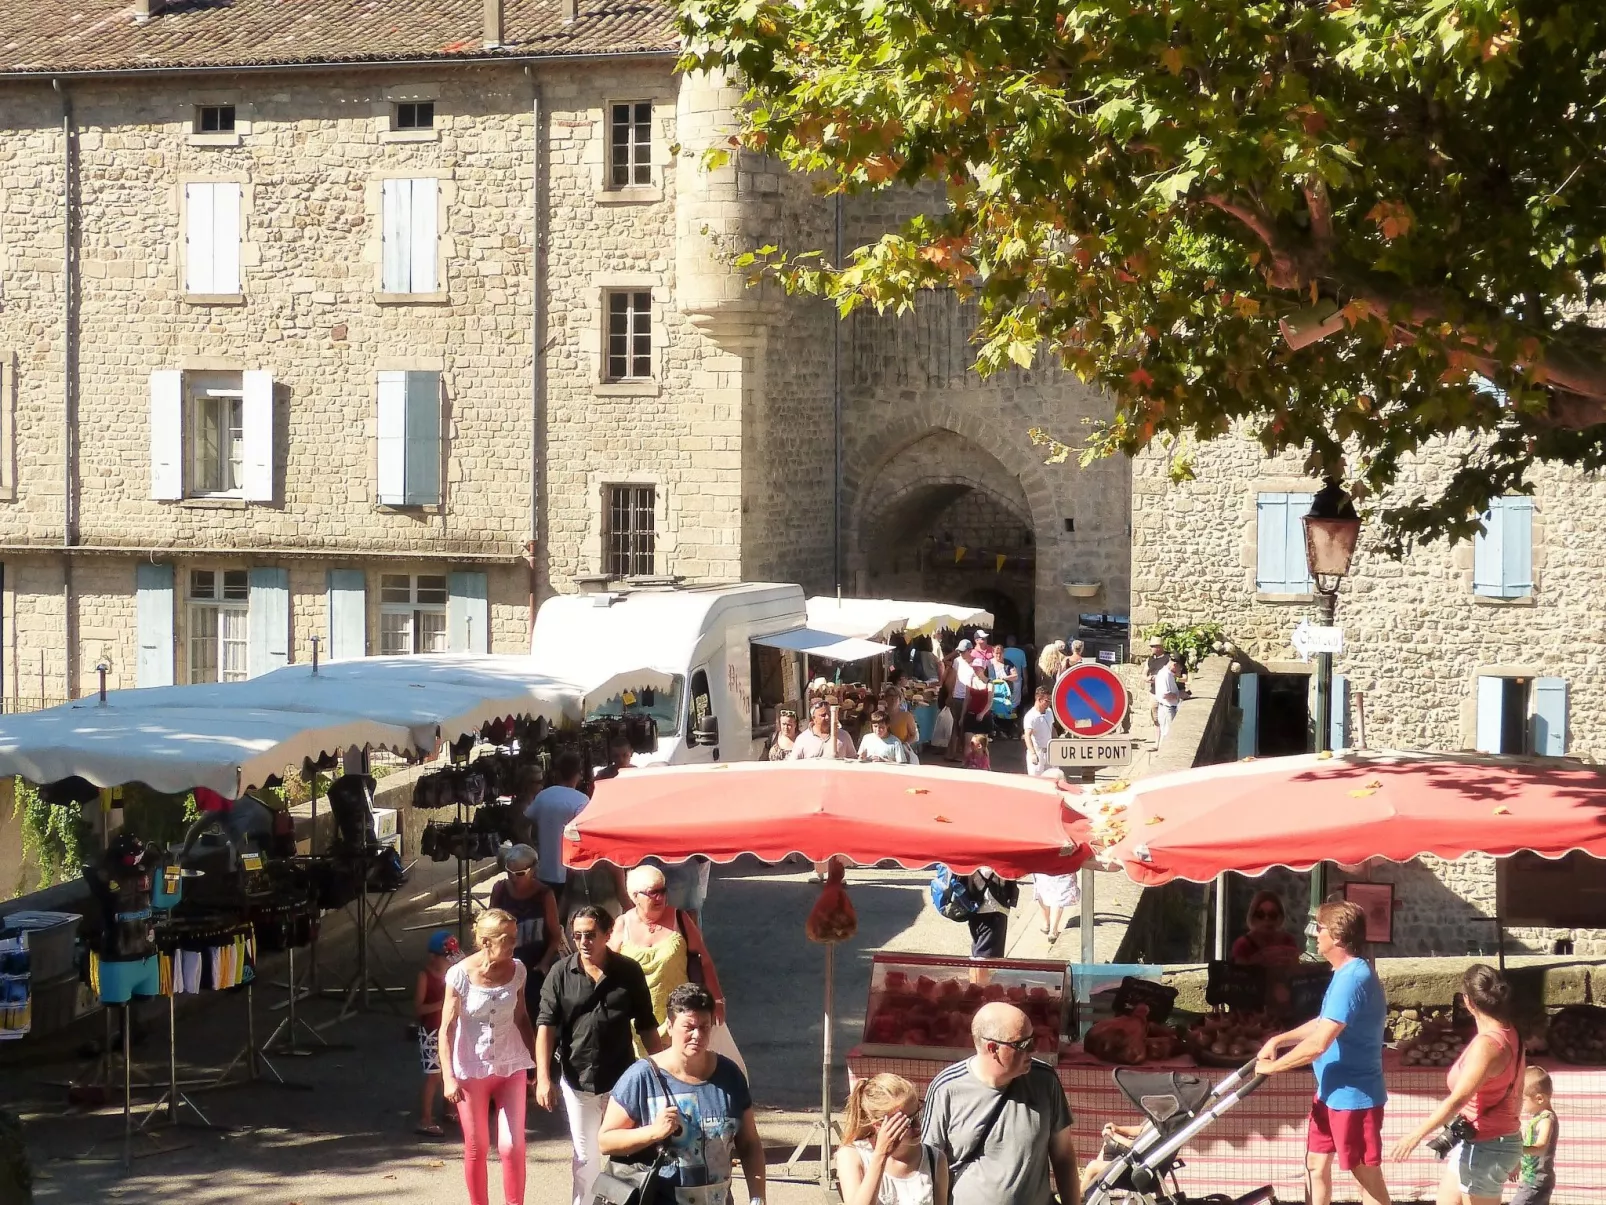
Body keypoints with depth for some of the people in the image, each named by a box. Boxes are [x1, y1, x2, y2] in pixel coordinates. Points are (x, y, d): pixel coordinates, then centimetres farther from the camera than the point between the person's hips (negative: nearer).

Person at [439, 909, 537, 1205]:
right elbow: (447, 1029, -11)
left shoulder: (517, 970, -5)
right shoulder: (461, 974, -14)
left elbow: (521, 1018, 7)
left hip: (511, 1067, 2)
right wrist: (448, 1077, -17)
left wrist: (536, 1062, 9)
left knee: (512, 1146, -3)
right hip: (471, 1070, -2)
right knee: (476, 1148, 8)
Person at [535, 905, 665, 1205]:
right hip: (577, 1081, 0)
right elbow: (546, 1025, -9)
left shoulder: (629, 972, -4)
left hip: (622, 1079, 0)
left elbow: (647, 1027, 2)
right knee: (585, 1156, 12)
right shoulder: (560, 973, -6)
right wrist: (543, 1077, -17)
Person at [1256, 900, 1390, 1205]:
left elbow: (1318, 1044, -28)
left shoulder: (1352, 978, -24)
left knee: (1368, 1177, -2)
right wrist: (1278, 1040, 12)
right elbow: (1324, 1023, 23)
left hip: (1354, 1095, -10)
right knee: (1315, 1165, 17)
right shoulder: (1347, 973, 10)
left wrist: (1272, 1066, -16)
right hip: (1332, 1092, 10)